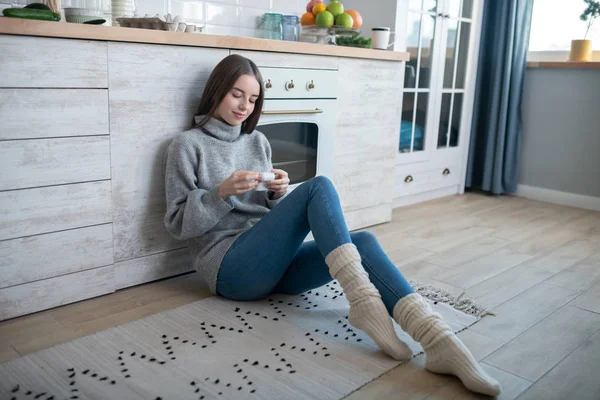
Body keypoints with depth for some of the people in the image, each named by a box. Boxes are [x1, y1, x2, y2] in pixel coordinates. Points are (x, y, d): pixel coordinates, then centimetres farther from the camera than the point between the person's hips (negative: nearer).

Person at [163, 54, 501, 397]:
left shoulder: (258, 141, 19)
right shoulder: (188, 145, 3)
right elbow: (178, 223, -2)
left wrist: (278, 194, -3)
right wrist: (222, 192, -17)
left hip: (275, 261, 6)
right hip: (231, 267, -5)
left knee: (363, 242, -23)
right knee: (319, 187, -24)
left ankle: (439, 341, -40)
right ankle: (364, 300, -34)